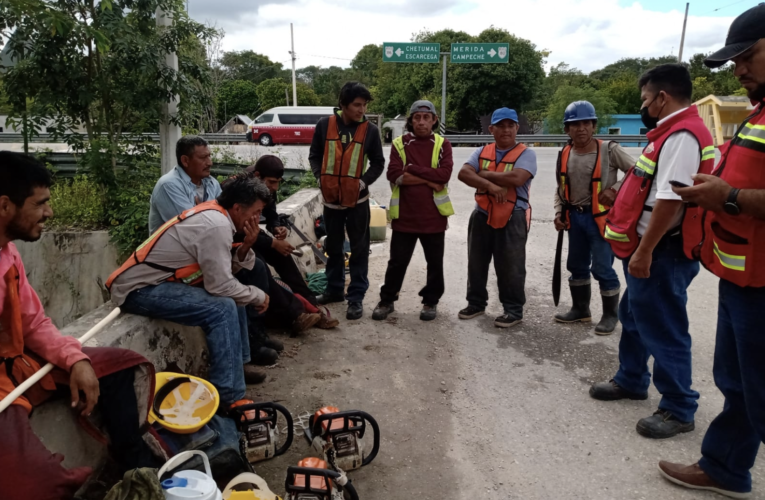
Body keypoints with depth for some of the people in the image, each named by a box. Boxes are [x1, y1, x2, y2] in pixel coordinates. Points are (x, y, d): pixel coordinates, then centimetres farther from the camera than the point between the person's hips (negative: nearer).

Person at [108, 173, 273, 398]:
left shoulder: (213, 214, 6)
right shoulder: (216, 225, -22)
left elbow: (226, 273, 8)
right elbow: (220, 285, -24)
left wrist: (246, 246, -8)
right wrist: (259, 296, -9)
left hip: (155, 279, 10)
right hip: (139, 289, -10)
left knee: (233, 295, 12)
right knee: (223, 308, -24)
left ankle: (239, 362, 21)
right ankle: (229, 398, -19)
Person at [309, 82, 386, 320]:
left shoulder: (370, 130, -4)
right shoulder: (325, 125, -2)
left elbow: (378, 163, 3)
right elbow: (315, 155, 7)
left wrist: (365, 180, -14)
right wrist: (320, 176, -10)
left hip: (357, 199, -2)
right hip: (331, 197, 2)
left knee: (359, 249, 2)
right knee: (333, 246, 15)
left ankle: (356, 297, 11)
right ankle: (334, 289, 30)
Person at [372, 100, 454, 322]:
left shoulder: (443, 145, 2)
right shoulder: (399, 144, 3)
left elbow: (445, 174, -14)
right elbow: (394, 175, -12)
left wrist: (412, 169, -15)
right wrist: (429, 180, -14)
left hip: (434, 215, 0)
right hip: (404, 214, 0)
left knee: (435, 262, 11)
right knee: (397, 261, 8)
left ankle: (430, 302, 27)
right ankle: (387, 300, 23)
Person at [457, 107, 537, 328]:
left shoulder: (525, 153, -5)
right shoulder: (481, 152, 8)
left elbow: (516, 178, -23)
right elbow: (464, 173, -7)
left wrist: (485, 174, -11)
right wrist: (490, 185, -21)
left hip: (512, 218, -5)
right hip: (482, 215, 5)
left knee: (510, 267, 2)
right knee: (476, 263, 14)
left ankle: (513, 310, 16)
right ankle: (476, 302, 30)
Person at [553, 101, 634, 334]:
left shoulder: (609, 150, -11)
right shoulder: (565, 155, 5)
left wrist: (615, 189, -19)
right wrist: (559, 213, 4)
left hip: (600, 217, -6)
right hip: (575, 217, 6)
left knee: (602, 268, -1)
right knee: (577, 266, 15)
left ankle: (611, 315, 16)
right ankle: (580, 309, 32)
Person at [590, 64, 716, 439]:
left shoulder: (682, 135, -19)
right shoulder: (670, 132, 14)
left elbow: (670, 200, -27)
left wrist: (644, 251, -25)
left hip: (661, 252, -11)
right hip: (646, 247, 11)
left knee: (662, 328, 0)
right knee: (634, 317, 20)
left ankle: (678, 409, 15)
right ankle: (630, 380, 37)